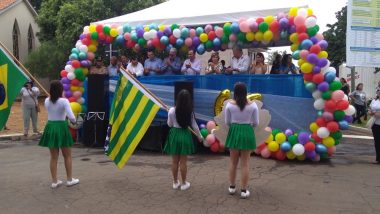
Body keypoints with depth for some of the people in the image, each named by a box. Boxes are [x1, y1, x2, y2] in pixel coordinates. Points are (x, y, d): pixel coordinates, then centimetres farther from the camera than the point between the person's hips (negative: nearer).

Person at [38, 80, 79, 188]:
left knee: (53, 157, 12)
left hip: (50, 127, 4)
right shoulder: (64, 101, -14)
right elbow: (71, 117, -20)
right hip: (61, 128, -4)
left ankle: (54, 181, 17)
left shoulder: (47, 101, 1)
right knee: (67, 156, 12)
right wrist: (74, 121, 0)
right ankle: (70, 179, 20)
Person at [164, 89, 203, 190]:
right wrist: (199, 136, 14)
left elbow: (169, 124, 2)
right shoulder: (190, 111, -7)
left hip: (175, 134, 0)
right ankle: (184, 183, 17)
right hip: (185, 135, 0)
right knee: (183, 161, 8)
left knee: (174, 161, 12)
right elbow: (194, 125, 0)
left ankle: (175, 182, 22)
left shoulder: (172, 110, -9)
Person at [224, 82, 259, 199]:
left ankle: (232, 187, 27)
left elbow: (227, 122, 1)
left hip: (234, 132, 1)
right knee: (245, 163, 7)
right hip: (247, 132, -1)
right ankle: (244, 190, 12)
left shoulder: (230, 104, -7)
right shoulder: (253, 105, -7)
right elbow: (256, 123, -1)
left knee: (233, 162, 16)